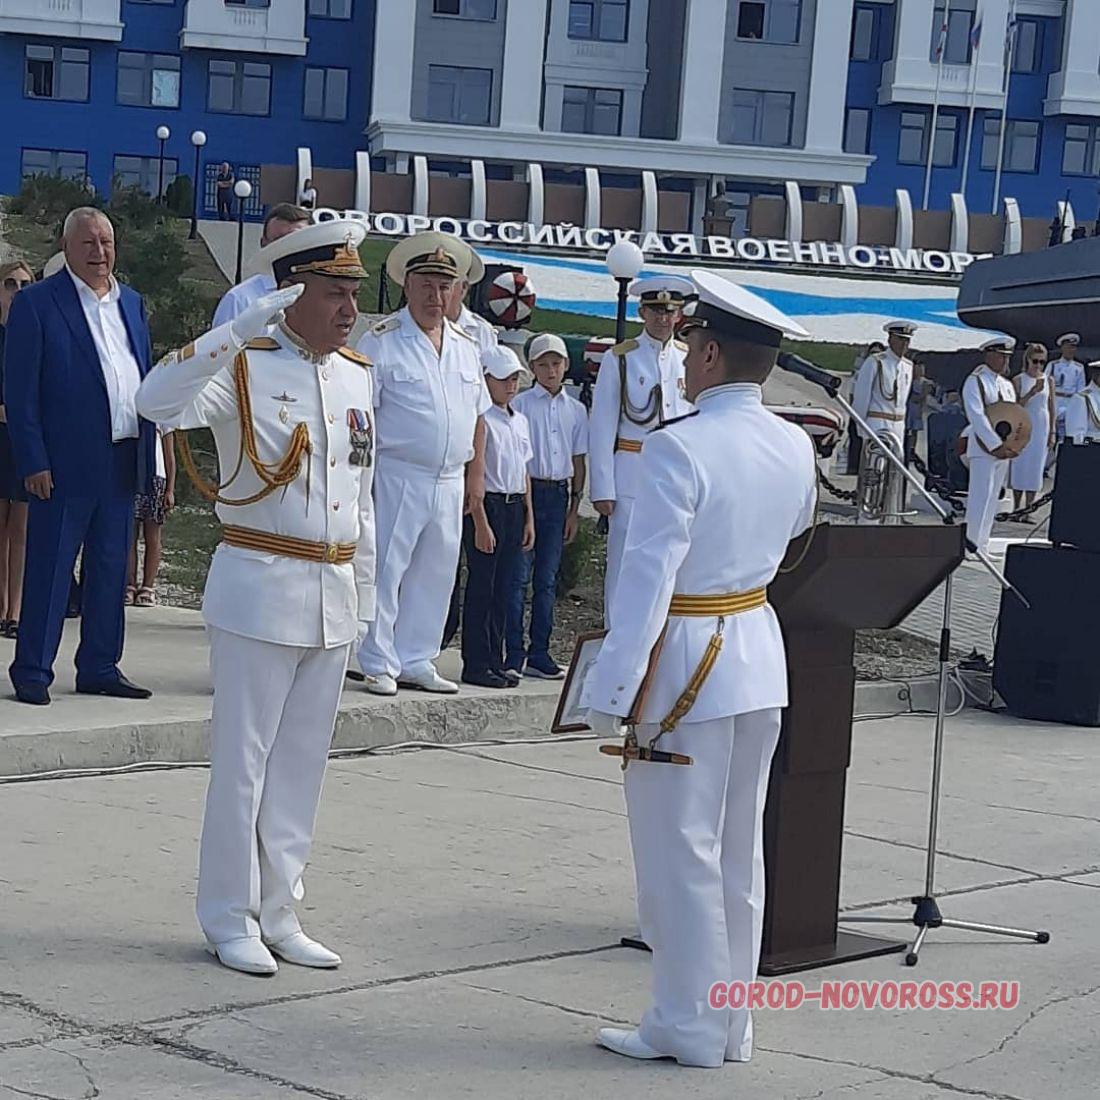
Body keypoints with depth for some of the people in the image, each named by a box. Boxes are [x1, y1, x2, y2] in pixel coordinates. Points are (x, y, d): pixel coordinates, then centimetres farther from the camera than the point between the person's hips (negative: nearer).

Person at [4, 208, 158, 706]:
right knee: (49, 570, -1)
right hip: (65, 463, -6)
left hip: (123, 462, 6)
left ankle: (99, 667, 20)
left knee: (110, 570, 11)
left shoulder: (132, 304, 14)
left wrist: (147, 450, 9)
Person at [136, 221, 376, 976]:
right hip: (260, 589, -6)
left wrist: (364, 593, 16)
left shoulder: (359, 376, 9)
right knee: (244, 760, 2)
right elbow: (158, 402, -28)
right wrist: (242, 330, -34)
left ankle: (279, 914, 23)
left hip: (335, 597, 6)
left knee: (304, 761, 12)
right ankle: (230, 920, 14)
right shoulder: (247, 367, -9)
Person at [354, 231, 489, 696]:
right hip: (397, 478, -6)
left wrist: (476, 474, 15)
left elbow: (478, 415, 20)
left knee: (434, 574, 10)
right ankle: (380, 665, 4)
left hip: (450, 482, 6)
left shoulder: (465, 347, 15)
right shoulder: (382, 340, -4)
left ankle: (416, 661, 19)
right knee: (386, 571, -4)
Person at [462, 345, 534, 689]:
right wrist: (481, 523, -16)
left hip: (515, 506, 8)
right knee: (481, 586, -3)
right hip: (488, 505, -8)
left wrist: (529, 517, 16)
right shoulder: (481, 419, -9)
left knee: (504, 588, 10)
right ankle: (476, 666, 1)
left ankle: (494, 662, 16)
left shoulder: (519, 420, 15)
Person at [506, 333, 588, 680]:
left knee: (547, 579, 8)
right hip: (526, 491, -4)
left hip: (558, 494, 4)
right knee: (519, 575, -4)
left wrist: (574, 507, 11)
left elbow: (579, 461, 15)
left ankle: (539, 654, 13)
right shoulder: (521, 404, -1)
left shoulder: (576, 410, 11)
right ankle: (514, 654, -1)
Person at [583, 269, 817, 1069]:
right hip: (760, 654, 7)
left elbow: (648, 574, -22)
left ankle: (690, 1028, 11)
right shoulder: (797, 448, 2)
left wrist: (612, 688, -20)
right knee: (739, 851, 15)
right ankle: (732, 1024, 24)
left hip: (686, 661, -7)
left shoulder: (679, 447, -19)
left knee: (680, 851, 3)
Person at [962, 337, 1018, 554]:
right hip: (983, 448, -7)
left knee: (993, 497, 9)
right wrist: (996, 445, -21)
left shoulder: (1007, 385, 16)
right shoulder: (975, 382, -7)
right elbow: (977, 417, -16)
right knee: (981, 496, -9)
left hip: (1003, 449, 7)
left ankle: (982, 543, 14)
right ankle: (973, 544, -6)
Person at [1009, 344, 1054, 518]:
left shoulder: (1048, 381, 6)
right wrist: (1032, 392, -20)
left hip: (1041, 428, 2)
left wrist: (1052, 432, 4)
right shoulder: (1019, 380, -1)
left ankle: (1027, 511, 4)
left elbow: (1051, 407, 9)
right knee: (1020, 466, 0)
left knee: (1035, 468, 1)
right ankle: (1016, 508, 9)